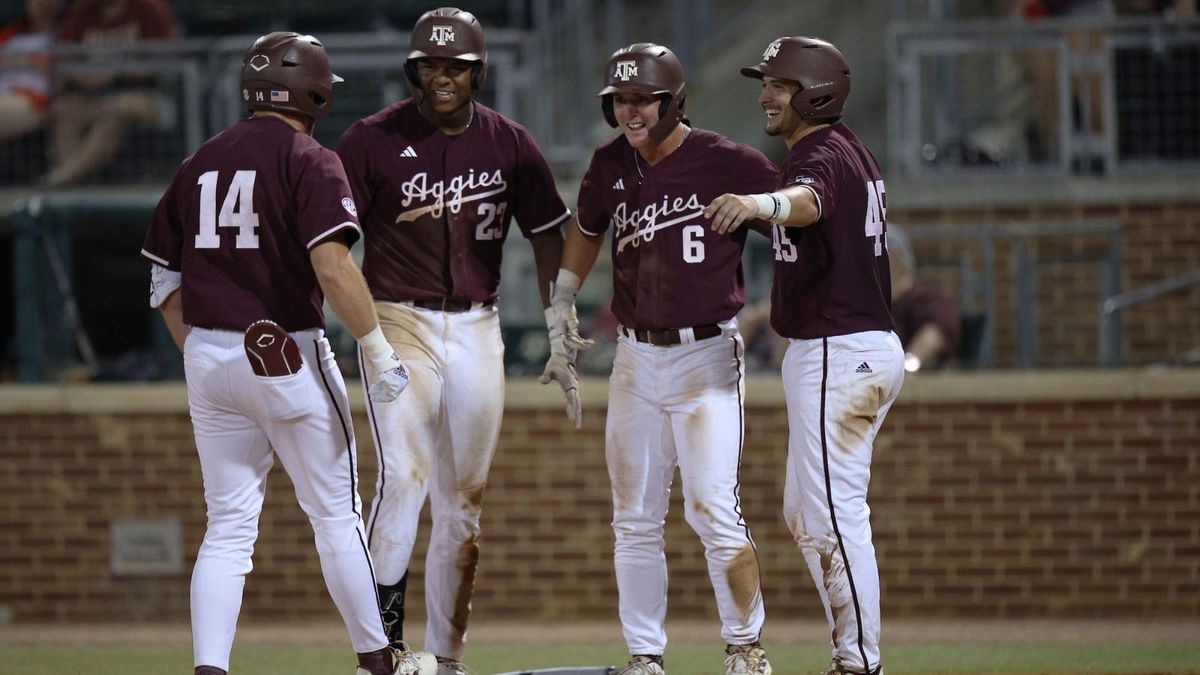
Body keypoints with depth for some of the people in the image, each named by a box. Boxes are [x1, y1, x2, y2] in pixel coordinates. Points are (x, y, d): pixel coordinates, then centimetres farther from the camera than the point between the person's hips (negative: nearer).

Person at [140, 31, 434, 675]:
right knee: (336, 514, 8)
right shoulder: (310, 162, -9)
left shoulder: (200, 163, 10)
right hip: (287, 352, -5)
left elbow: (164, 279, 12)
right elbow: (332, 265, -21)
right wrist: (379, 349, -15)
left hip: (207, 359, 5)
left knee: (229, 526, 7)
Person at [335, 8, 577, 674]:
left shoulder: (509, 145, 4)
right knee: (405, 474, -20)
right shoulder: (373, 140, -5)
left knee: (464, 499, 7)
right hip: (399, 322, -4)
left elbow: (548, 242, 10)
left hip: (477, 329, 4)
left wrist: (564, 346, 6)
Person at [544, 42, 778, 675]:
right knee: (635, 518, 6)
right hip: (636, 357, 5)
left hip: (707, 356, -5)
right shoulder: (610, 165, 5)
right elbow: (587, 228, 25)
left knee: (713, 510, -12)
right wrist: (562, 299, 18)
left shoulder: (727, 163, -11)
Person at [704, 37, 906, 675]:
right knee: (804, 511, 17)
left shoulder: (822, 156, -17)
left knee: (835, 513, -10)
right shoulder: (853, 152, 15)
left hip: (837, 354, -11)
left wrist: (760, 203, -61)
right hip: (870, 344, 11)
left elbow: (807, 202, -42)